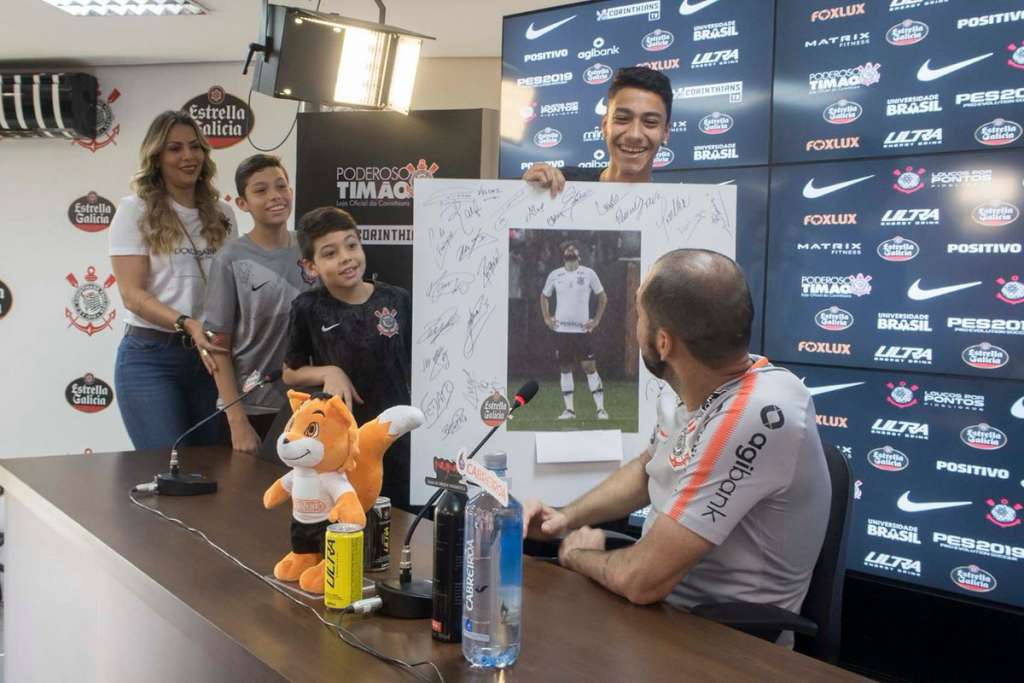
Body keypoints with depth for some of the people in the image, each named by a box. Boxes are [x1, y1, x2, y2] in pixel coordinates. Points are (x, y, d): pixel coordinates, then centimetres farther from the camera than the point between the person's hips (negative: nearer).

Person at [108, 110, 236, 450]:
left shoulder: (222, 214, 10)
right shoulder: (135, 211, -2)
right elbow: (132, 294, -9)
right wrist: (187, 324, -24)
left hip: (208, 355, 4)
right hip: (151, 357, -4)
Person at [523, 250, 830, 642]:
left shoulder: (753, 417, -31)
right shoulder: (707, 388, -3)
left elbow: (643, 580, -29)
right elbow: (647, 471, 17)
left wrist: (577, 554, -8)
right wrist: (567, 517, 2)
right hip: (668, 602, 7)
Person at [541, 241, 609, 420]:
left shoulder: (589, 274, 0)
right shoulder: (555, 275, 5)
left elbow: (602, 297, 10)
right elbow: (544, 296, 20)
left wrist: (596, 320, 3)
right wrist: (546, 318, 9)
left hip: (583, 329, -2)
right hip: (561, 329, 2)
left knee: (589, 367, -6)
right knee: (565, 369, 5)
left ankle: (601, 408, -2)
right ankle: (569, 409, 12)